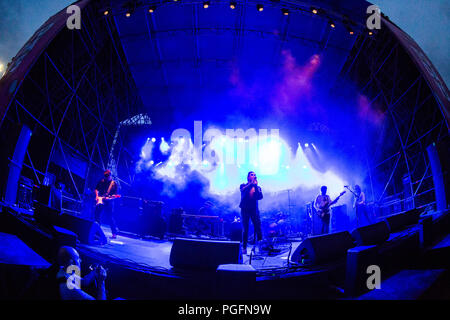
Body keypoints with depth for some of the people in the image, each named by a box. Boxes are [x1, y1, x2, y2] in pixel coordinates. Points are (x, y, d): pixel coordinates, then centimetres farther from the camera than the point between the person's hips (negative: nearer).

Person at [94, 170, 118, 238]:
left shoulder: (114, 184, 1)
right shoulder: (101, 182, 10)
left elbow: (115, 194, -1)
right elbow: (96, 189, 11)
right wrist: (97, 196, -6)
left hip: (108, 202, -4)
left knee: (110, 217, -6)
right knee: (97, 216, 5)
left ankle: (114, 233, -2)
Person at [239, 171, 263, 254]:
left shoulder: (257, 187, 15)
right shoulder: (243, 185, 10)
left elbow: (260, 197, -3)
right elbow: (243, 190, -14)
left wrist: (256, 186, -10)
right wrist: (251, 183, -17)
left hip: (254, 209, 2)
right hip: (245, 209, -1)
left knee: (258, 228, -10)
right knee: (245, 229, -3)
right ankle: (244, 248, 1)